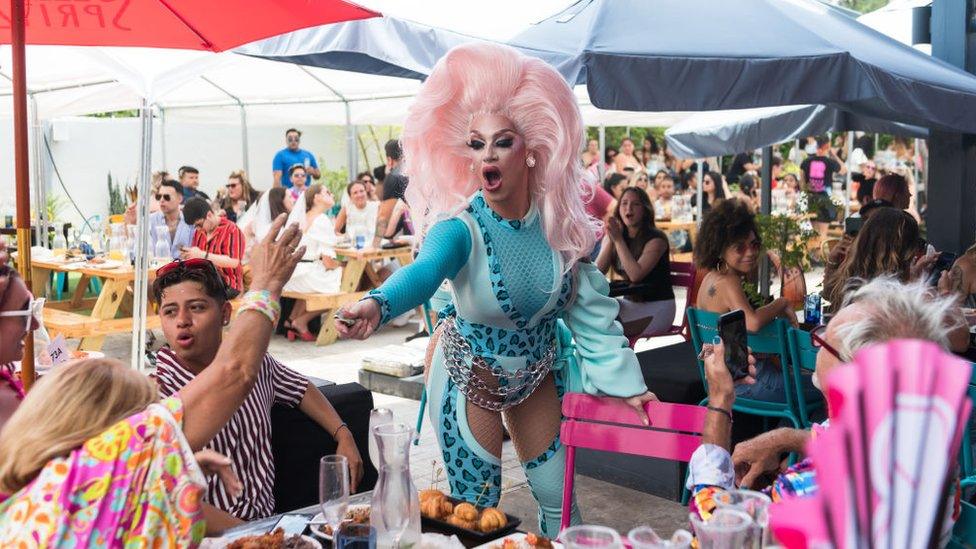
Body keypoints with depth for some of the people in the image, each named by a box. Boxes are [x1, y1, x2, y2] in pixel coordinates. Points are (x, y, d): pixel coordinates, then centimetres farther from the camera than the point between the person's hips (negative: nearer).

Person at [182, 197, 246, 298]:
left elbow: (234, 262, -18)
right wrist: (188, 255, 2)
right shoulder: (199, 232, 16)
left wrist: (202, 255, -20)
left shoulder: (231, 230, -7)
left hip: (228, 286, -7)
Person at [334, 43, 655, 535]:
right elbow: (424, 270, -49)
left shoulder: (560, 224, -16)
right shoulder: (461, 228, -27)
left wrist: (625, 381, -6)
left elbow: (590, 308, -6)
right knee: (477, 508, 4)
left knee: (559, 496, 14)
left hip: (535, 374, 4)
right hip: (469, 375, -4)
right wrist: (378, 304, -70)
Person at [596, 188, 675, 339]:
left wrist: (618, 240, -25)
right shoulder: (612, 236, 3)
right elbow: (597, 273, -9)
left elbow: (635, 275, -27)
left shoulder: (656, 239, -14)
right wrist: (610, 239, -17)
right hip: (630, 302, 5)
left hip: (657, 307, -5)